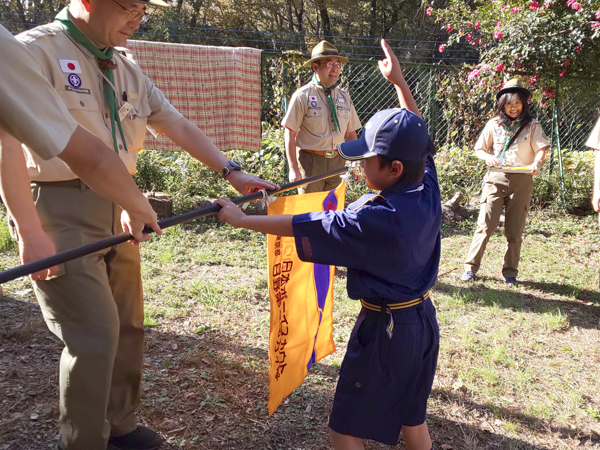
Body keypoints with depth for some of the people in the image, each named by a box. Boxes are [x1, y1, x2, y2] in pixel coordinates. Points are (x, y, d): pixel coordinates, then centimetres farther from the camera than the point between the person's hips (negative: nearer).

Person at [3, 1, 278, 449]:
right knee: (96, 334, -7)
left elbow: (180, 126, 16)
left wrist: (231, 171, 8)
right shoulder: (36, 51, -9)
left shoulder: (128, 70, 14)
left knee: (128, 325, 12)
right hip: (61, 211, -7)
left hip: (117, 211, 7)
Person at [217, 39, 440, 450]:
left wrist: (242, 219, -13)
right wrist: (399, 81, 15)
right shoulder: (428, 192, -6)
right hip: (423, 319, 8)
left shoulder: (376, 218, -28)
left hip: (385, 327, -8)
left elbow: (304, 228, -23)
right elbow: (416, 137, 9)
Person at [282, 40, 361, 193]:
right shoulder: (302, 96, -5)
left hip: (338, 162, 4)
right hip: (311, 161, -4)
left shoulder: (344, 97, 11)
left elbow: (351, 134, 14)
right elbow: (290, 133, -8)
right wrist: (293, 169, -14)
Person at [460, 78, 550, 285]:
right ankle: (471, 267, 2)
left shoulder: (532, 125, 5)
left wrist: (537, 163, -25)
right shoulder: (494, 125, 7)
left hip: (522, 180, 0)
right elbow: (479, 149, 11)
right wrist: (488, 157, -11)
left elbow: (541, 148, -3)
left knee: (514, 231, 5)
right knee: (485, 225, -7)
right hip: (496, 177, 0)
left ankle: (510, 272, 16)